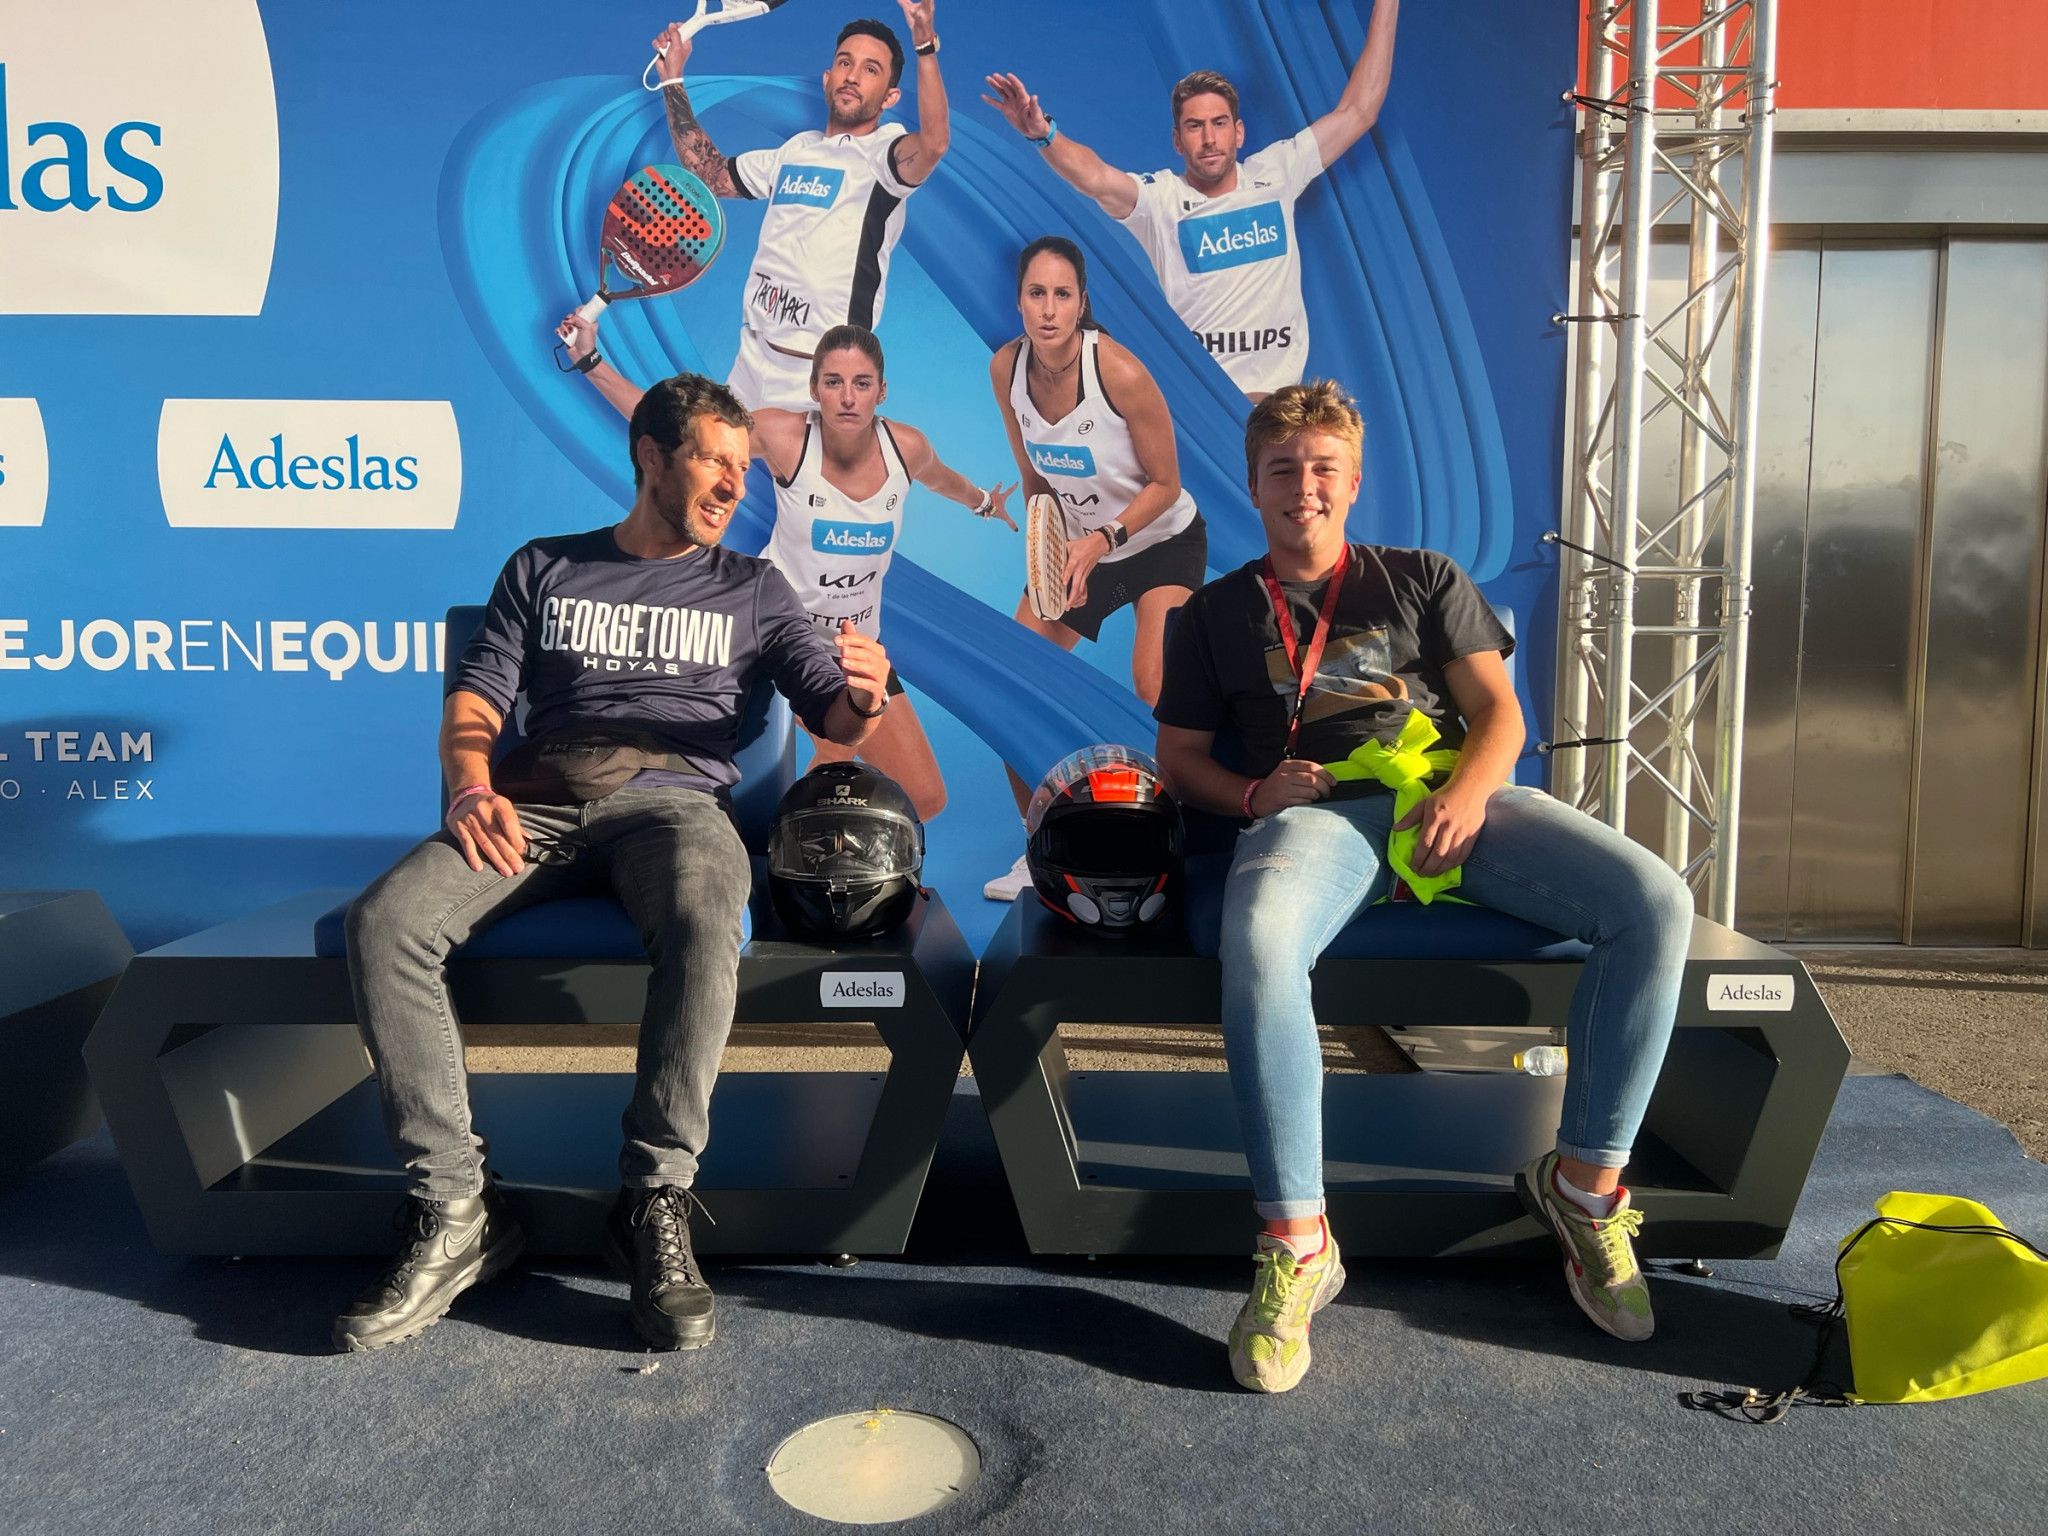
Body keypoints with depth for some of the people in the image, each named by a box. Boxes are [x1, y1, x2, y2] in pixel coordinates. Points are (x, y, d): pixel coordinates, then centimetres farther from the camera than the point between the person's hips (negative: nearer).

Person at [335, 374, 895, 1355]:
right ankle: (454, 1210, -20)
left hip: (674, 801, -1)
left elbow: (836, 720, 14)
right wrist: (472, 787, -10)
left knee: (704, 924, -38)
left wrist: (864, 695, -12)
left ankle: (655, 1203, -26)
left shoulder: (750, 589, 20)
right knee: (384, 920, -27)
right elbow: (473, 699, 13)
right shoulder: (543, 569, 22)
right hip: (541, 804, 2)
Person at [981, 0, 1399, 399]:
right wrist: (1043, 134, -42)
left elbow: (1357, 111, 8)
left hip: (1281, 387, 2)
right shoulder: (1159, 198, -4)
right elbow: (1096, 179, -23)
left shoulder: (1274, 174, 6)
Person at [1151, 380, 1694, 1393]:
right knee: (1258, 943, -39)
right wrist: (1255, 794, -3)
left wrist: (1468, 792, -9)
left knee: (1655, 902, -22)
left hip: (1454, 795, 3)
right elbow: (1180, 756, 20)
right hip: (1319, 813, -2)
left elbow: (1497, 711, 14)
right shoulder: (1217, 612, 24)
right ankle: (1296, 1244, -27)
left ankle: (1584, 1184, -7)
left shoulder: (1424, 579, 25)